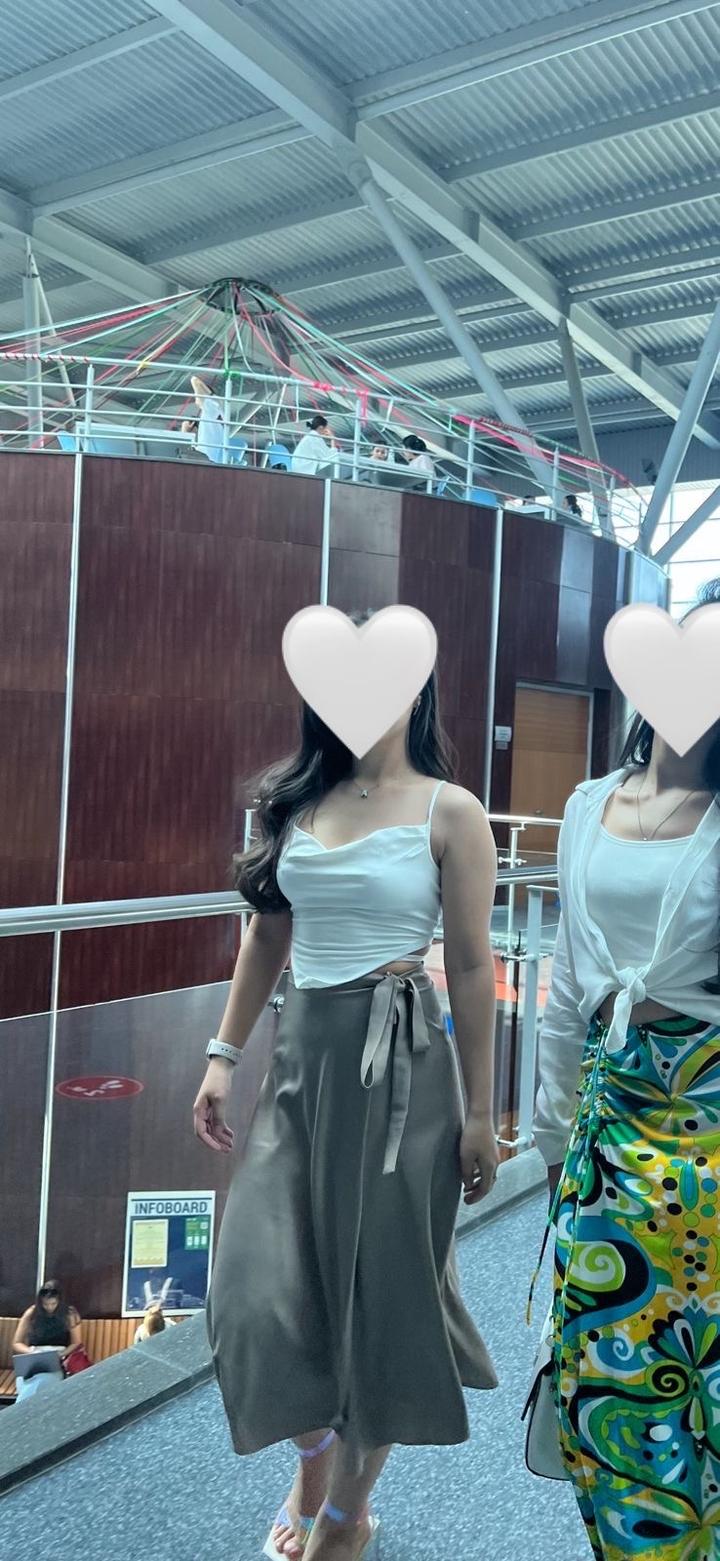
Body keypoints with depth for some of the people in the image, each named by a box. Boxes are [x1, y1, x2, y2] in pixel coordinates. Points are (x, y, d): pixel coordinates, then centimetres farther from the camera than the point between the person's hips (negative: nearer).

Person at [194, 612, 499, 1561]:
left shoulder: (449, 812, -7)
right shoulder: (297, 801, 6)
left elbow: (473, 968, -7)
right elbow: (267, 936, 13)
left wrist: (479, 1114, -6)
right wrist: (225, 1053, 9)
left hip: (398, 1061, -4)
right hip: (303, 1054, 5)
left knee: (378, 1285, 9)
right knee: (265, 1284, 7)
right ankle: (313, 1461, 38)